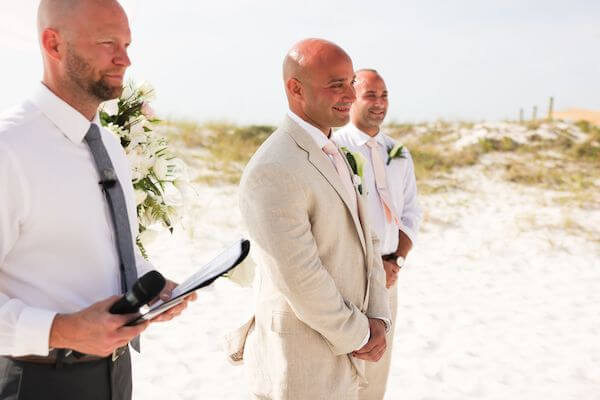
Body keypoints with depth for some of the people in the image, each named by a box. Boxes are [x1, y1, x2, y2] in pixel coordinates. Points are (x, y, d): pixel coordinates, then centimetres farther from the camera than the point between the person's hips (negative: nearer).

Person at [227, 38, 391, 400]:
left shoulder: (331, 155, 8)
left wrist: (378, 320, -5)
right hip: (300, 369, -8)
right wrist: (358, 336, -10)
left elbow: (363, 240, 7)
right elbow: (302, 281, -24)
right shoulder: (272, 172, -23)